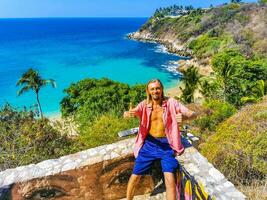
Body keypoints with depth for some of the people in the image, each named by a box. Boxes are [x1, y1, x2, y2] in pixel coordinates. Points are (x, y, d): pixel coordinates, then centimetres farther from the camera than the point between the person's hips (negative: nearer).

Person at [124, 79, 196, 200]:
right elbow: (132, 112, -15)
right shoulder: (144, 104, 0)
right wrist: (128, 114, -41)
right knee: (135, 176, 3)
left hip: (166, 144, -1)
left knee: (169, 178, -18)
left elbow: (192, 114, -9)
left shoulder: (170, 102, -4)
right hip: (149, 144, 2)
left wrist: (184, 116, -33)